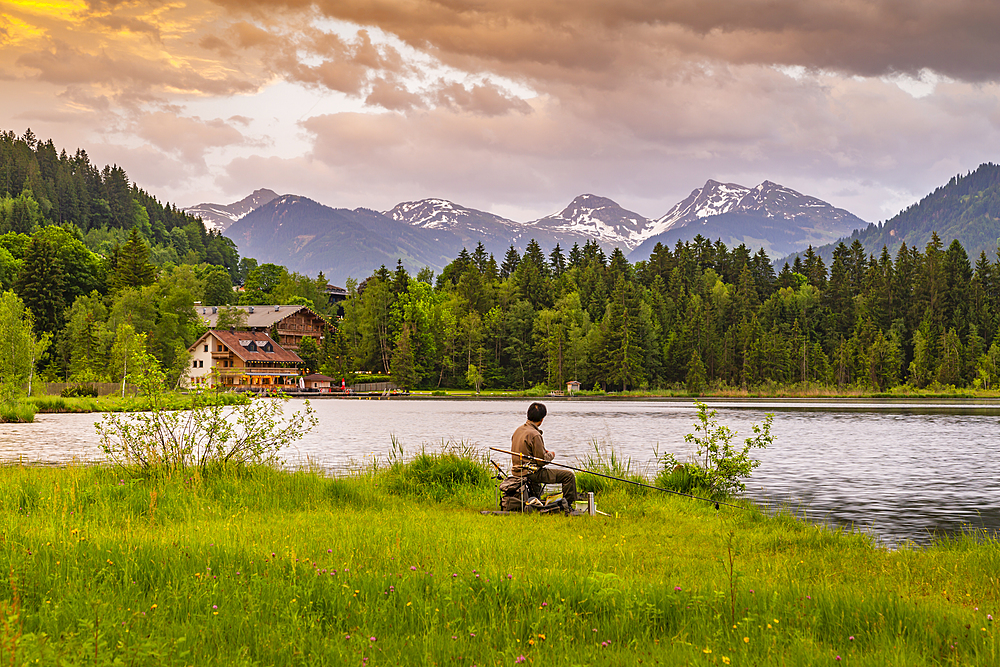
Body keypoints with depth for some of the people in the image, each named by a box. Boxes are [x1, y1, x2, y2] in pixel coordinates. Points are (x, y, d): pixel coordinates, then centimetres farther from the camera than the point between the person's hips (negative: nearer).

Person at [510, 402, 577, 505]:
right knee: (569, 475, -9)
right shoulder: (534, 435, -20)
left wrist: (544, 452, 18)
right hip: (531, 473, -10)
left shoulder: (518, 430, 7)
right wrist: (551, 455, 3)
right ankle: (568, 506, -5)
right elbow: (542, 460, -18)